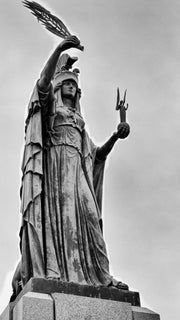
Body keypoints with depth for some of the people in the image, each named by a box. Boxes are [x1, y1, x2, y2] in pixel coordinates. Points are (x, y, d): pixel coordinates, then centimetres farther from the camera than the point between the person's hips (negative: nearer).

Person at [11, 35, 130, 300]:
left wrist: (115, 136, 12)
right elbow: (42, 83, -5)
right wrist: (59, 49, -12)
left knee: (85, 215, -12)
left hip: (76, 169, 5)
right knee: (55, 212, -22)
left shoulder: (78, 121, 33)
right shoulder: (48, 107, 18)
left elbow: (97, 154, 27)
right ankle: (50, 270, -33)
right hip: (53, 163, -5)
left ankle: (100, 275, -22)